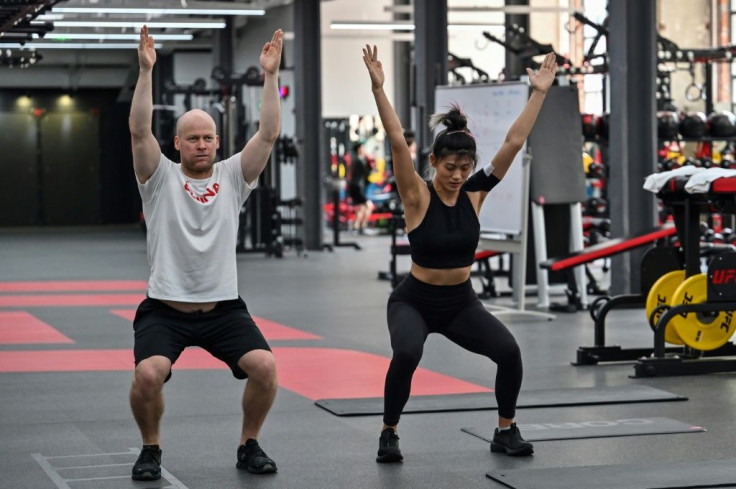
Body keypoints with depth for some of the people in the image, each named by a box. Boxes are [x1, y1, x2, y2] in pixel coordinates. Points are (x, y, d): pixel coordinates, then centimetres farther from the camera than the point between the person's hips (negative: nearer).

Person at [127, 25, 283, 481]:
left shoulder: (233, 176, 6)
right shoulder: (161, 178, 0)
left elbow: (268, 134, -5)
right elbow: (139, 131, -15)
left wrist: (271, 75, -11)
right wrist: (146, 71, -22)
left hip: (223, 308, 2)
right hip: (165, 309, -2)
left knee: (265, 366, -19)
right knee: (148, 374, -27)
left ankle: (249, 445, 6)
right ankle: (151, 449, 2)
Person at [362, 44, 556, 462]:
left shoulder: (474, 194, -7)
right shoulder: (418, 197, -16)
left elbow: (514, 142, -9)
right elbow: (397, 141, -27)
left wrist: (539, 93, -13)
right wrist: (378, 88, -36)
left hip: (462, 302, 4)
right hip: (414, 301, -4)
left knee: (509, 352, -16)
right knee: (406, 354, -33)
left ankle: (506, 431, 7)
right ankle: (389, 434, -11)